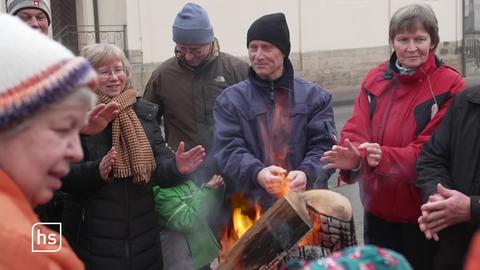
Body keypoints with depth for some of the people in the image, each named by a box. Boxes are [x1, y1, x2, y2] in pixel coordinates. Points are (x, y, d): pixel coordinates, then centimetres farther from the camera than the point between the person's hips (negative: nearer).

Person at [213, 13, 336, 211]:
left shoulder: (314, 96, 6)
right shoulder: (230, 99, 4)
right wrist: (257, 173, -27)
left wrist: (306, 173, -24)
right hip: (250, 209, 0)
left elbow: (323, 146, -1)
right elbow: (228, 150, -6)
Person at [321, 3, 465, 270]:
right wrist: (353, 157, -30)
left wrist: (385, 157, -34)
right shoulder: (375, 79, 2)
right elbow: (356, 129, -6)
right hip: (378, 207, 4)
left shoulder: (450, 85, -11)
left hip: (423, 212, -4)